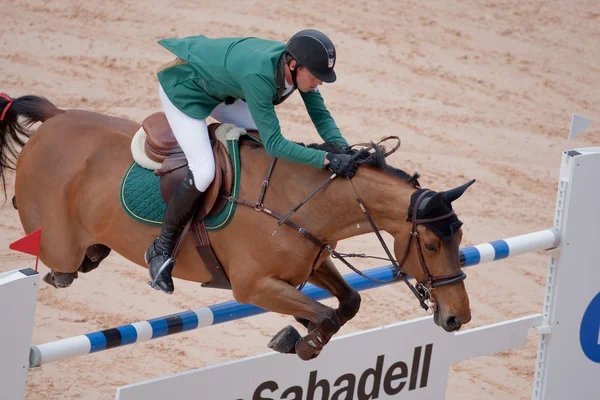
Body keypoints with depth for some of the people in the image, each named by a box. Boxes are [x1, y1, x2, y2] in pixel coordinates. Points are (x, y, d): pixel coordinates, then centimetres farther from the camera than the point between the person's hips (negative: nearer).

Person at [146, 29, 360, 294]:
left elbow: (321, 116, -8)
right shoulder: (259, 75, -40)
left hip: (219, 89, 9)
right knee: (204, 172, -21)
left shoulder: (300, 66, -18)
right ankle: (162, 248, -6)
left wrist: (344, 150, -25)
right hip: (182, 87, -9)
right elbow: (274, 144, -38)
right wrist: (327, 159, -43)